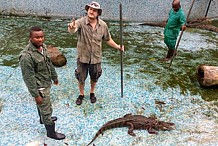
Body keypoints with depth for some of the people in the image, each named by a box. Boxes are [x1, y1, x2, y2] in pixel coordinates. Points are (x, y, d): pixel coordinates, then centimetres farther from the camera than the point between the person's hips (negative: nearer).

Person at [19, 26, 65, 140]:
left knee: (42, 105, 30)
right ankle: (51, 132, 27)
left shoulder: (43, 47, -4)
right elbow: (29, 78, -25)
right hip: (40, 88, -8)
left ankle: (43, 119, 56)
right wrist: (36, 95, -21)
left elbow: (49, 63, 10)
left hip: (46, 83, 8)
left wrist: (54, 76, 20)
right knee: (46, 110, 7)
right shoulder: (26, 56, -30)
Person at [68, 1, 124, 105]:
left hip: (96, 57, 2)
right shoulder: (81, 22, -19)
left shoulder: (103, 25, -8)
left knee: (94, 77, 21)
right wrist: (71, 28, -63)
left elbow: (108, 39, 6)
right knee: (81, 77, 15)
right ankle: (81, 94, 42)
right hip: (83, 57, -2)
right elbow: (72, 31, -40)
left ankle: (92, 93, 48)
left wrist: (118, 47, -2)